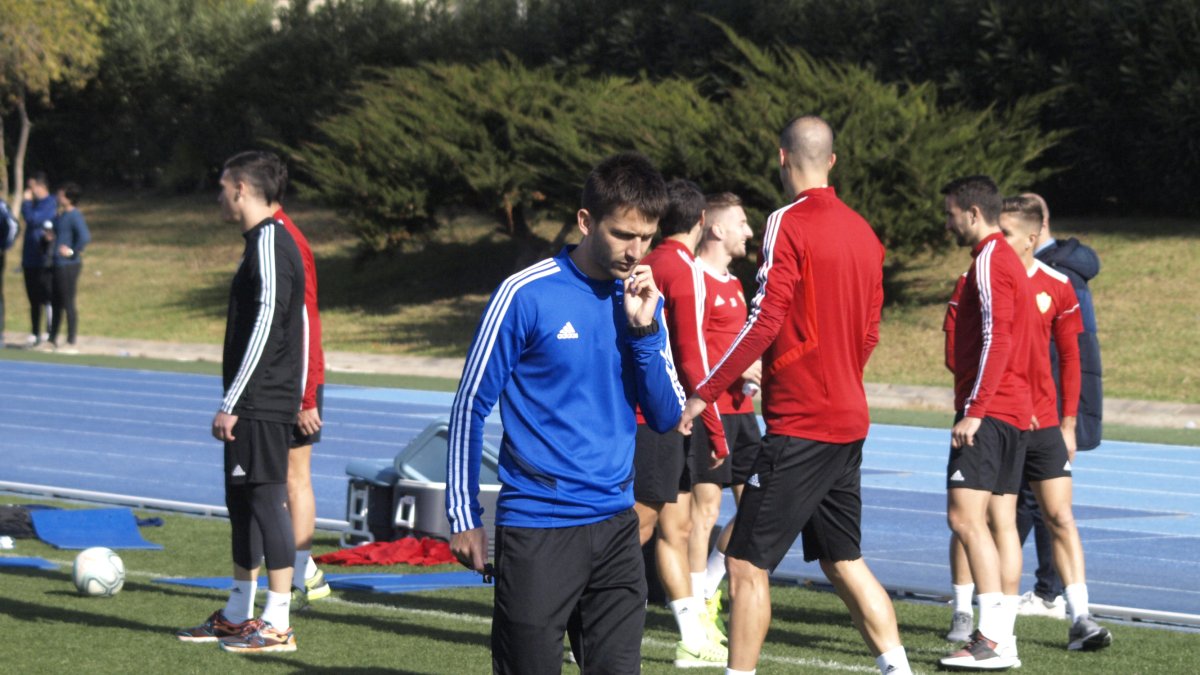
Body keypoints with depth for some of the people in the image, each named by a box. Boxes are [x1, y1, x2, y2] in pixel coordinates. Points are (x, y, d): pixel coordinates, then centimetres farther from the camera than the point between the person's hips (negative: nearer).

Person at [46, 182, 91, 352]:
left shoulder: (74, 215, -16)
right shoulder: (63, 215, 13)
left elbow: (85, 236, -29)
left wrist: (73, 251, -20)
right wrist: (52, 238, 7)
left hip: (68, 265, -10)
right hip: (58, 264, 10)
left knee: (68, 303, -3)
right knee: (55, 303, 15)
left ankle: (71, 343, 4)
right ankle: (52, 340, 24)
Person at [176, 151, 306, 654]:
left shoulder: (270, 243, -15)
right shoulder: (262, 241, 16)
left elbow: (265, 325, -21)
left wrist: (231, 402, -21)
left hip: (263, 403, -10)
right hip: (256, 403, 10)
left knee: (267, 500, -8)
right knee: (241, 500, 15)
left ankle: (277, 625, -6)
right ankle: (237, 616, 24)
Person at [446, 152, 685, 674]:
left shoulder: (643, 302, 7)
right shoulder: (526, 295, -8)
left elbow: (667, 417, 6)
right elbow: (470, 406, -3)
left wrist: (644, 331, -8)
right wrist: (464, 518, -4)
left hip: (615, 527, 5)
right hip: (536, 528, -5)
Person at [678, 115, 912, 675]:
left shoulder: (789, 223, -12)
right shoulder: (862, 231, 11)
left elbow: (764, 321, -19)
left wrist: (705, 393, -15)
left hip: (797, 424, -8)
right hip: (849, 421, 8)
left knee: (746, 563, -4)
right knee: (843, 559, 16)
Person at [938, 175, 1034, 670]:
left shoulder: (989, 262, -11)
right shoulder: (1009, 260, 19)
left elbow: (995, 340, -20)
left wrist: (974, 409, -22)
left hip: (989, 411, -10)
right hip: (1015, 410, 10)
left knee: (965, 517, -13)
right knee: (1000, 522, 8)